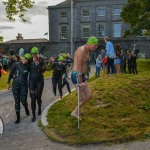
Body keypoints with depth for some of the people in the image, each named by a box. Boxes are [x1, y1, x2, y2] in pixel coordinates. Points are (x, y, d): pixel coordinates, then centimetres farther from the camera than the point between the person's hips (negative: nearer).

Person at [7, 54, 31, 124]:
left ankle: (26, 108, 30)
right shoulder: (16, 64, -3)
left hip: (24, 85, 0)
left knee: (23, 101, -7)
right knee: (17, 101, 5)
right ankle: (18, 117, 17)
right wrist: (8, 83, 4)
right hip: (15, 85, 0)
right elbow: (11, 73, 3)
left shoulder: (28, 67, -1)